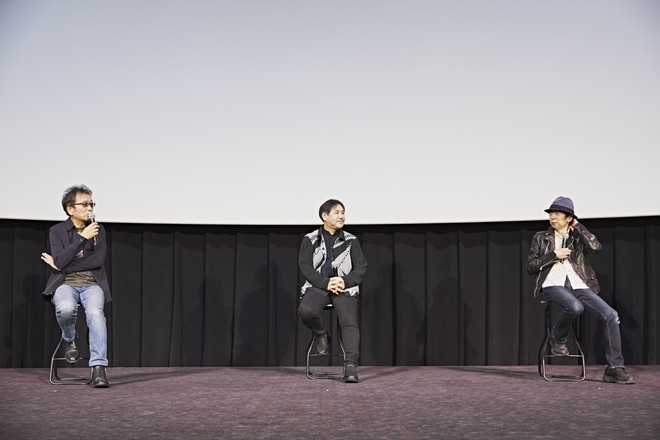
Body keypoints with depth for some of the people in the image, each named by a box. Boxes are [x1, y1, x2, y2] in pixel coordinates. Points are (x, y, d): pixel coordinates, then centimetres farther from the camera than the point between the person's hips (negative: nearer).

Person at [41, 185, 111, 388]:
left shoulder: (98, 230, 9)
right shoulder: (57, 230, 6)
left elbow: (98, 261, -5)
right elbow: (60, 261, -10)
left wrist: (62, 266, -7)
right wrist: (82, 237, -17)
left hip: (92, 284, 1)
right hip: (65, 284, -1)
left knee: (96, 313, -32)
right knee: (65, 308, -36)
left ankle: (98, 368, -35)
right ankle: (69, 340, -2)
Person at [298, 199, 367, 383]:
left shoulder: (351, 240, 13)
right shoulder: (310, 240, 9)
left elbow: (361, 267, 8)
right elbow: (305, 265, 0)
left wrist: (345, 282, -12)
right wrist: (325, 283, -16)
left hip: (344, 287, 0)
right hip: (318, 286, 0)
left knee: (349, 322, -26)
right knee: (306, 310, -31)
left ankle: (351, 366, -34)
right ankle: (321, 334, 1)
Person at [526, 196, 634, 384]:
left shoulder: (578, 237, 18)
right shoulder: (541, 238, 17)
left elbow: (595, 247, -5)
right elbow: (531, 266, 9)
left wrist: (577, 226, 6)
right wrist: (554, 255, -2)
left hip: (578, 286, 3)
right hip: (553, 285, -2)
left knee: (611, 315, -19)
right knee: (575, 307, -38)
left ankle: (614, 369, -15)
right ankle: (557, 340, -8)